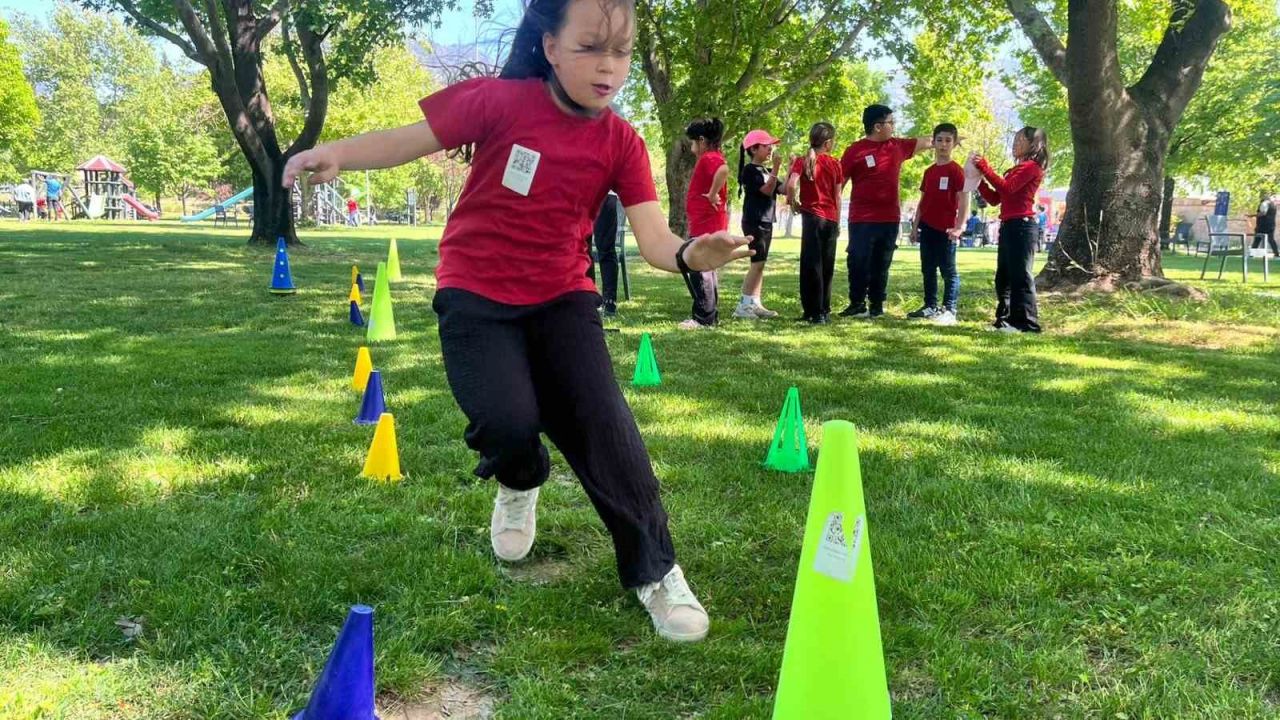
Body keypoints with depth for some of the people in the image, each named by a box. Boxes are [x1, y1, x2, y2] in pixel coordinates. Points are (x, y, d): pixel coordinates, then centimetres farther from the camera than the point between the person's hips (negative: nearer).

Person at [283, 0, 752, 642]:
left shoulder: (621, 142, -6)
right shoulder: (501, 101, -13)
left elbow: (654, 239, -14)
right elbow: (413, 139, -5)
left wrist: (693, 253, -38)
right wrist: (337, 153, -24)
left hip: (562, 297, 2)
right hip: (476, 297, -2)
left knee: (605, 424, -12)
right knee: (508, 422, -22)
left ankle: (655, 571, 4)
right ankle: (519, 483, 19)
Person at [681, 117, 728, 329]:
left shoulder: (708, 158, -15)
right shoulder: (712, 158, 17)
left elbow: (723, 170, -36)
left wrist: (712, 195, -27)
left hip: (706, 226, -11)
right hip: (709, 224, 11)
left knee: (698, 269, -8)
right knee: (706, 269, 16)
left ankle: (704, 318, -5)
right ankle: (710, 315, 23)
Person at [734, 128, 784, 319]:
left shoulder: (766, 171, 16)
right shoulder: (750, 170, -9)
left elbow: (782, 189, 8)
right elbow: (767, 190, -18)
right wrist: (776, 168, -22)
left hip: (766, 221, 9)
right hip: (754, 222, -9)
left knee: (760, 263, 8)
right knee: (757, 262, -13)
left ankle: (755, 303, 10)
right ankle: (743, 305, -12)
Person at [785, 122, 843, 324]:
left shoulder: (803, 161, -2)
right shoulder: (834, 164, 5)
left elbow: (791, 184, -19)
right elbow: (838, 196, 6)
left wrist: (793, 202, -1)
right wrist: (837, 223, 14)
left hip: (812, 217, -3)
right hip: (831, 220, 3)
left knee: (811, 265, -1)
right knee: (827, 266, 11)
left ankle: (814, 312, -3)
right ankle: (824, 311, 16)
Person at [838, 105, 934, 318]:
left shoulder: (898, 146, 9)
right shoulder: (855, 151, -6)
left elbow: (926, 142, 23)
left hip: (890, 219, 4)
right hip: (862, 220, -4)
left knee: (881, 265, 10)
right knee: (858, 263, -1)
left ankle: (877, 305, 18)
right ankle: (857, 304, 10)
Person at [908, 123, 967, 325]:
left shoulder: (956, 170, -6)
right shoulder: (929, 171, 14)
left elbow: (963, 200, -11)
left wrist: (959, 227, -20)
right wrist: (915, 226, 12)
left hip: (945, 229, -7)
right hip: (927, 227, 7)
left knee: (948, 270, -2)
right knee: (928, 269, 11)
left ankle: (949, 310, 0)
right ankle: (930, 307, 19)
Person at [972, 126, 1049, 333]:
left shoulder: (1031, 167, -5)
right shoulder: (1016, 169, 23)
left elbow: (1007, 188, -19)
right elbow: (995, 198, 19)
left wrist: (985, 167, -14)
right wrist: (979, 178, 10)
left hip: (1021, 226, -10)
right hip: (1008, 226, 10)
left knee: (1020, 275, -10)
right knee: (1003, 277, 11)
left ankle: (1026, 322, -8)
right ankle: (1006, 319, 17)